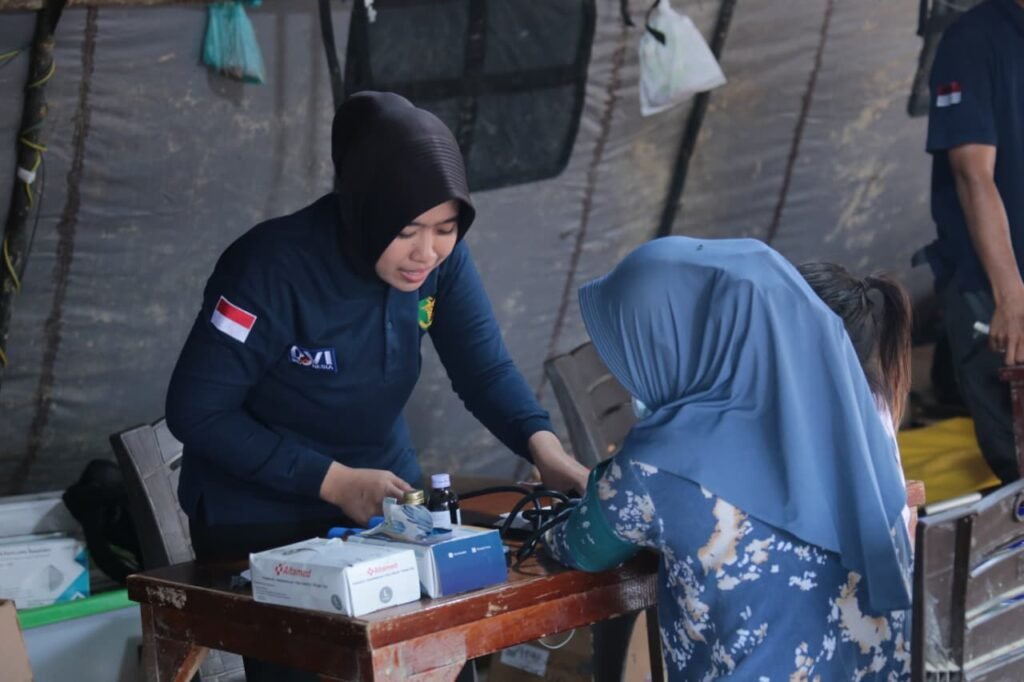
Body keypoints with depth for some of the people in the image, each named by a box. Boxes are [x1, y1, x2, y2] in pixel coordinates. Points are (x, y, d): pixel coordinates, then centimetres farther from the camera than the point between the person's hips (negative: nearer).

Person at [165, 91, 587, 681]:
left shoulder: (441, 257, -11)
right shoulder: (273, 267, -26)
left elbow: (485, 368, -11)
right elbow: (196, 411, -21)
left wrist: (543, 444, -31)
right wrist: (332, 480, -24)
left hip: (386, 498, 5)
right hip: (259, 521, -4)